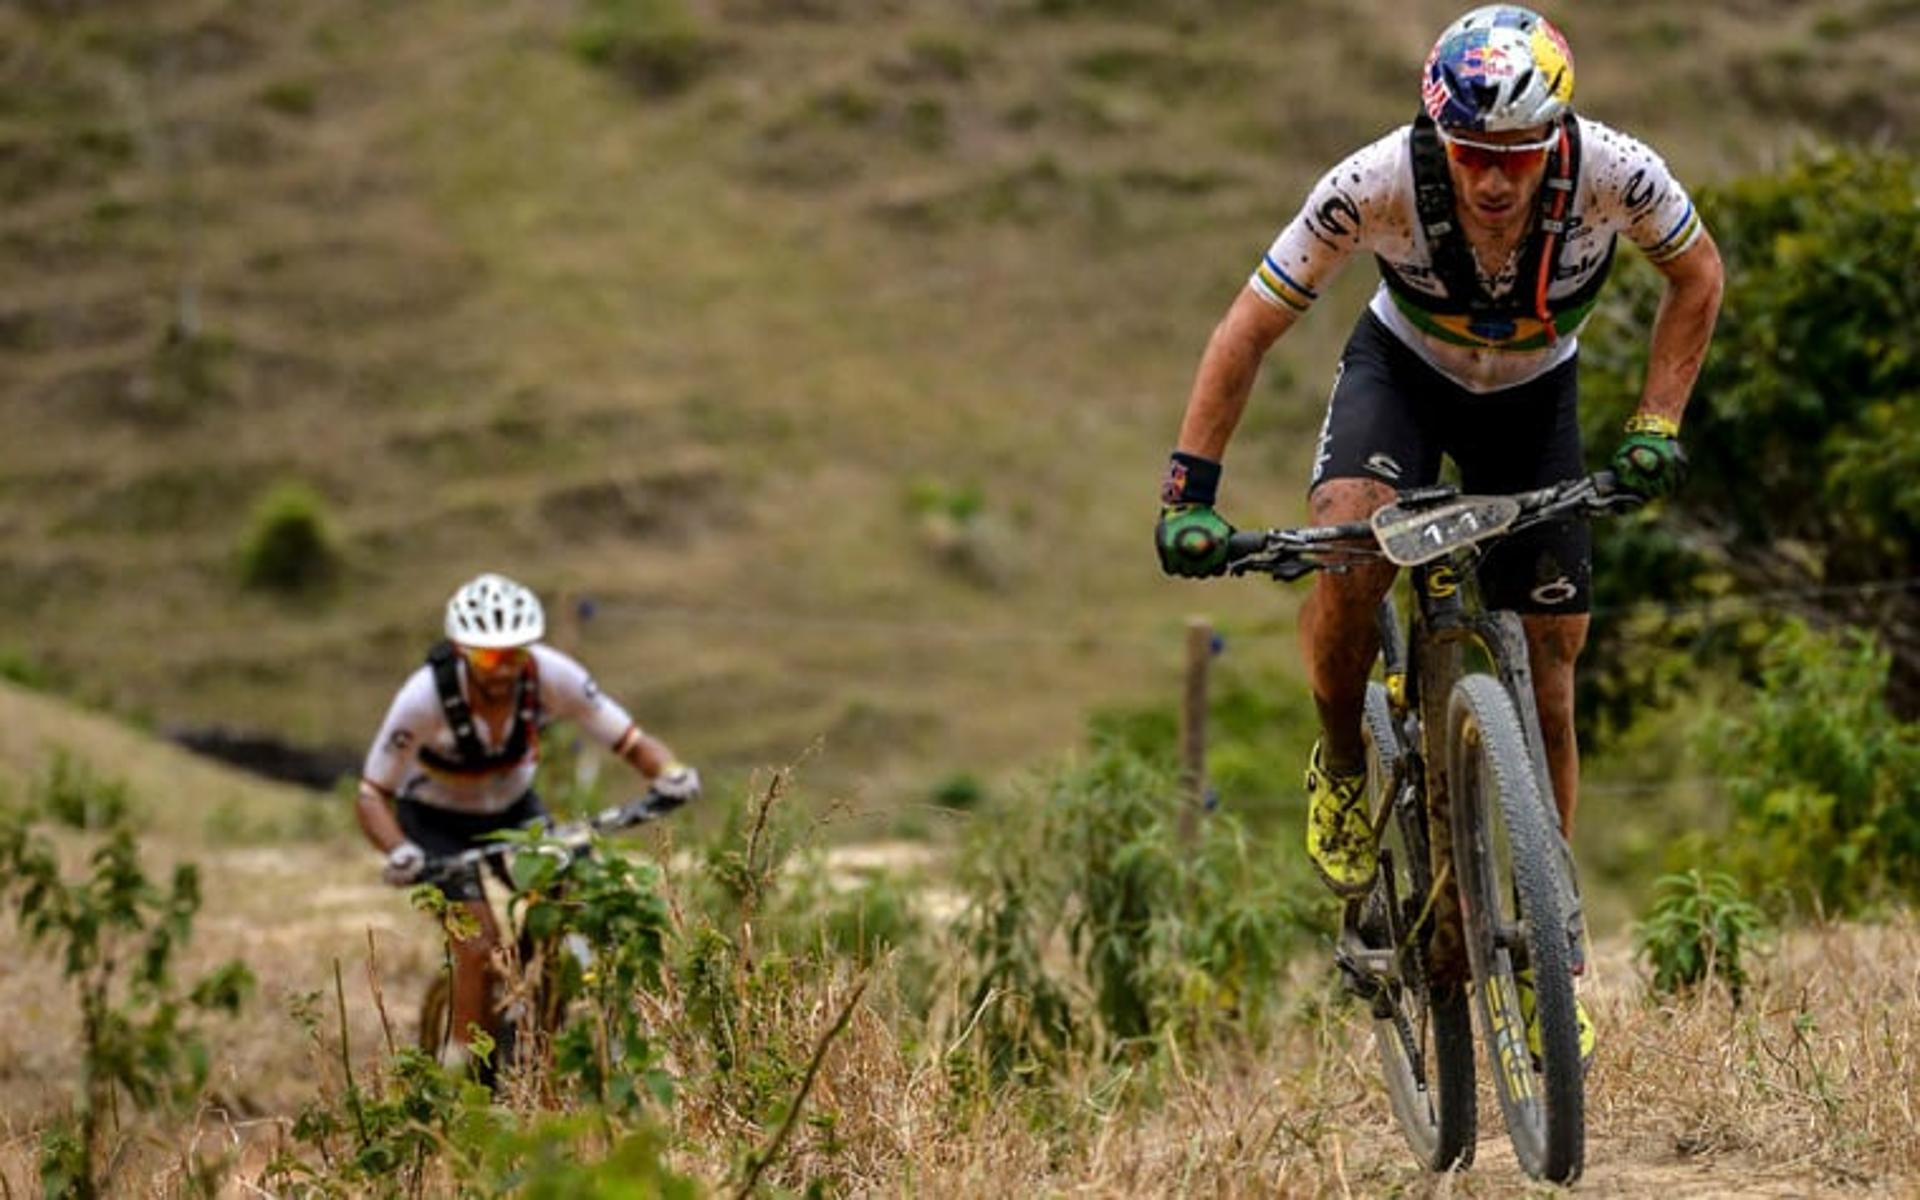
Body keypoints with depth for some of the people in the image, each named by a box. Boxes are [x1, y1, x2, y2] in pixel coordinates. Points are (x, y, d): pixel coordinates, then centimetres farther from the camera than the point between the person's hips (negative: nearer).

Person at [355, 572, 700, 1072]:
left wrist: (669, 770, -42)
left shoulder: (550, 675, -27)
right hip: (436, 819, -3)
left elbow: (631, 741, -20)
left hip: (512, 807, 3)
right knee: (481, 945, -21)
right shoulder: (427, 696, -33)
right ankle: (463, 1072, -7)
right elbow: (373, 794, -25)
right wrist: (398, 851, -44)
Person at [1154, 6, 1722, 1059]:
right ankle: (1343, 768, -4)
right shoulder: (1376, 184, -34)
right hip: (1403, 368, -1)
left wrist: (1654, 428, -15)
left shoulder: (1614, 174, -31)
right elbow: (1249, 330, -22)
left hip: (1534, 396, 1)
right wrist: (1190, 493, -25)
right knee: (1348, 548, -33)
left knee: (1546, 684, -2)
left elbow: (1696, 274, -8)